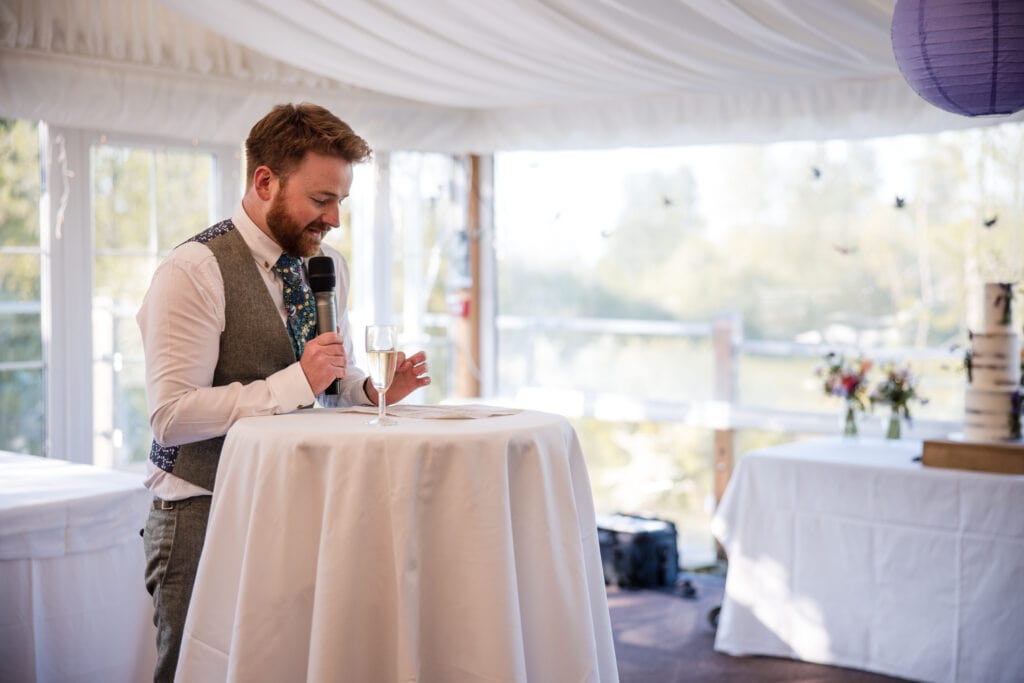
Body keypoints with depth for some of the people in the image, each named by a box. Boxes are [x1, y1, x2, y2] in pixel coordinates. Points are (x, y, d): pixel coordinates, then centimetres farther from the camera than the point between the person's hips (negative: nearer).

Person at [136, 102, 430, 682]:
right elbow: (173, 415, -21)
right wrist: (296, 381, -24)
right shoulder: (194, 272, -14)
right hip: (205, 519, -6)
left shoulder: (330, 268, 9)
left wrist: (374, 389, -1)